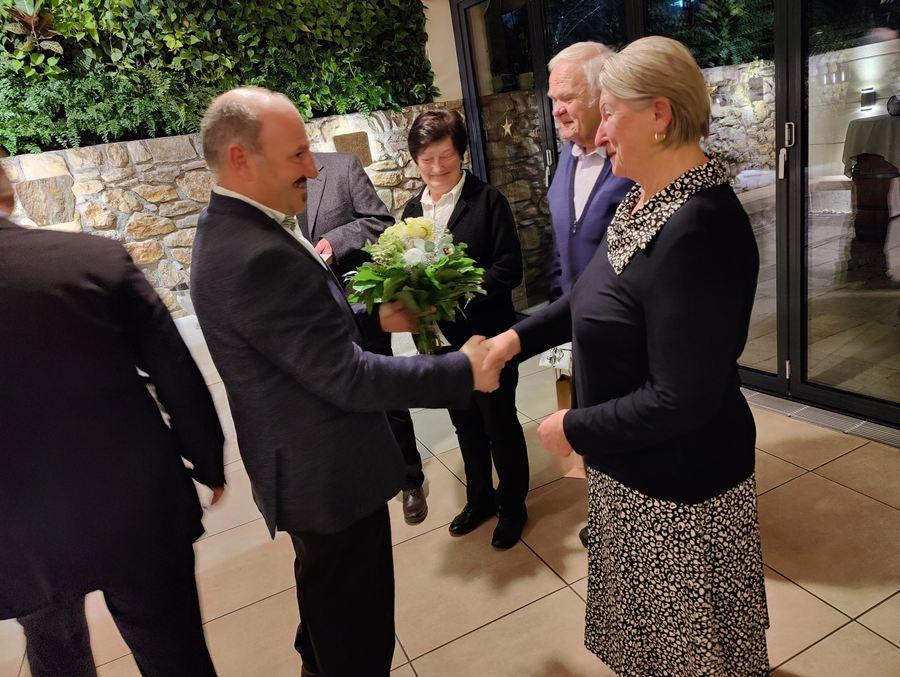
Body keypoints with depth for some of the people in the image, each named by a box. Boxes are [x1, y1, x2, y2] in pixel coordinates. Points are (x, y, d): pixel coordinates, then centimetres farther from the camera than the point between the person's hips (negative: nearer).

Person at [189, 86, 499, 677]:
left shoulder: (232, 231, 3)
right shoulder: (261, 257, -30)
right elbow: (348, 377, -28)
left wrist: (376, 319, 3)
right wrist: (463, 371, -21)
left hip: (305, 466, 11)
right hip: (331, 475, -11)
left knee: (326, 595, 33)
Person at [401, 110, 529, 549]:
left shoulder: (487, 200, -10)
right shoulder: (413, 209, 8)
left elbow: (509, 269, -15)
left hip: (487, 335, -5)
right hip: (441, 337, 6)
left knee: (500, 423, 9)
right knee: (465, 423, 20)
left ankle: (512, 506, 31)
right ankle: (480, 498, 41)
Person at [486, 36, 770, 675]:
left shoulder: (695, 230, -30)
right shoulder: (648, 200, 0)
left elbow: (681, 400, -29)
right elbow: (597, 297, 12)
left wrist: (575, 429, -17)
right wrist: (518, 337, 4)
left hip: (677, 484, -8)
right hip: (634, 466, 8)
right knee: (648, 617, 30)